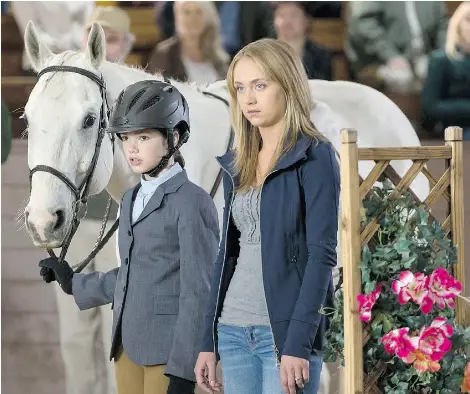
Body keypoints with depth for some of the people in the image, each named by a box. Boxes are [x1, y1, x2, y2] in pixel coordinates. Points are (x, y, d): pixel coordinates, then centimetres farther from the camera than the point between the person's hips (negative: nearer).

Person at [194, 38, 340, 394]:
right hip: (233, 331, 6)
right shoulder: (237, 165, 15)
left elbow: (322, 254, -11)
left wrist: (297, 345, -18)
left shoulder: (315, 158, -5)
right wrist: (208, 342, 13)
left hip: (286, 330, -6)